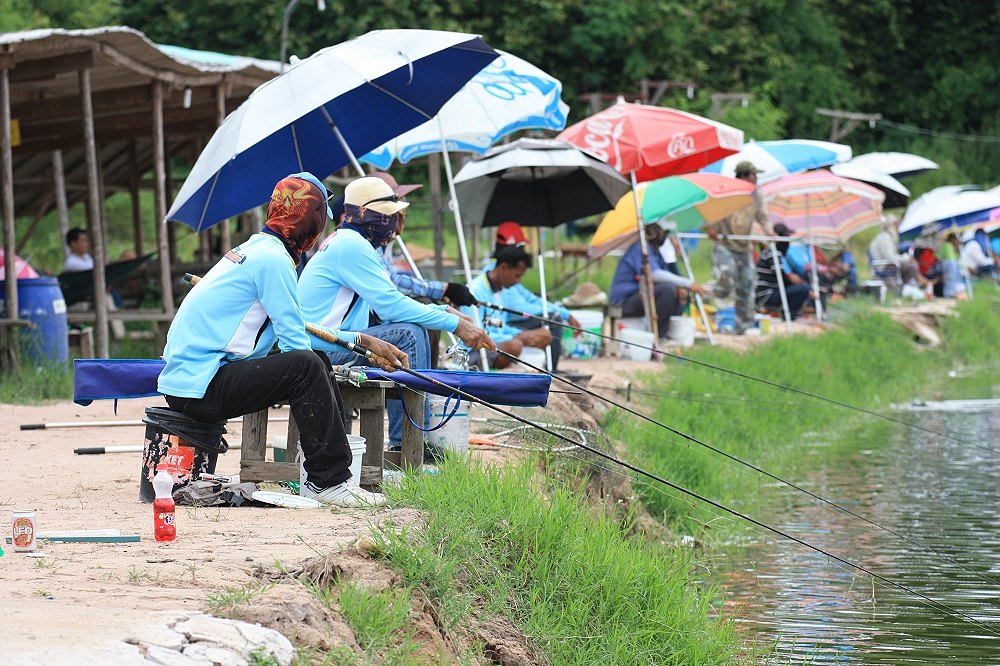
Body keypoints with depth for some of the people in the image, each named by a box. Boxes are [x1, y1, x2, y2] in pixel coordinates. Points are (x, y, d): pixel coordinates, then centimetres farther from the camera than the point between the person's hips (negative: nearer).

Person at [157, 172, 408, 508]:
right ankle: (328, 481, -19)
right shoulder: (272, 259, -13)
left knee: (317, 364, 16)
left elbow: (302, 331, 24)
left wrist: (363, 340, 22)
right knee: (307, 366, -24)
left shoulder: (255, 249, 17)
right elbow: (295, 343, -13)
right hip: (199, 388, -10)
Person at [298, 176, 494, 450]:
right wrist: (455, 324, -18)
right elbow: (391, 306, -21)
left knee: (416, 331, 11)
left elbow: (389, 304, 16)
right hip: (323, 349, -11)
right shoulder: (351, 245, -16)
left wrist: (443, 311, 3)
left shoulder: (353, 243, 17)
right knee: (408, 334, -22)